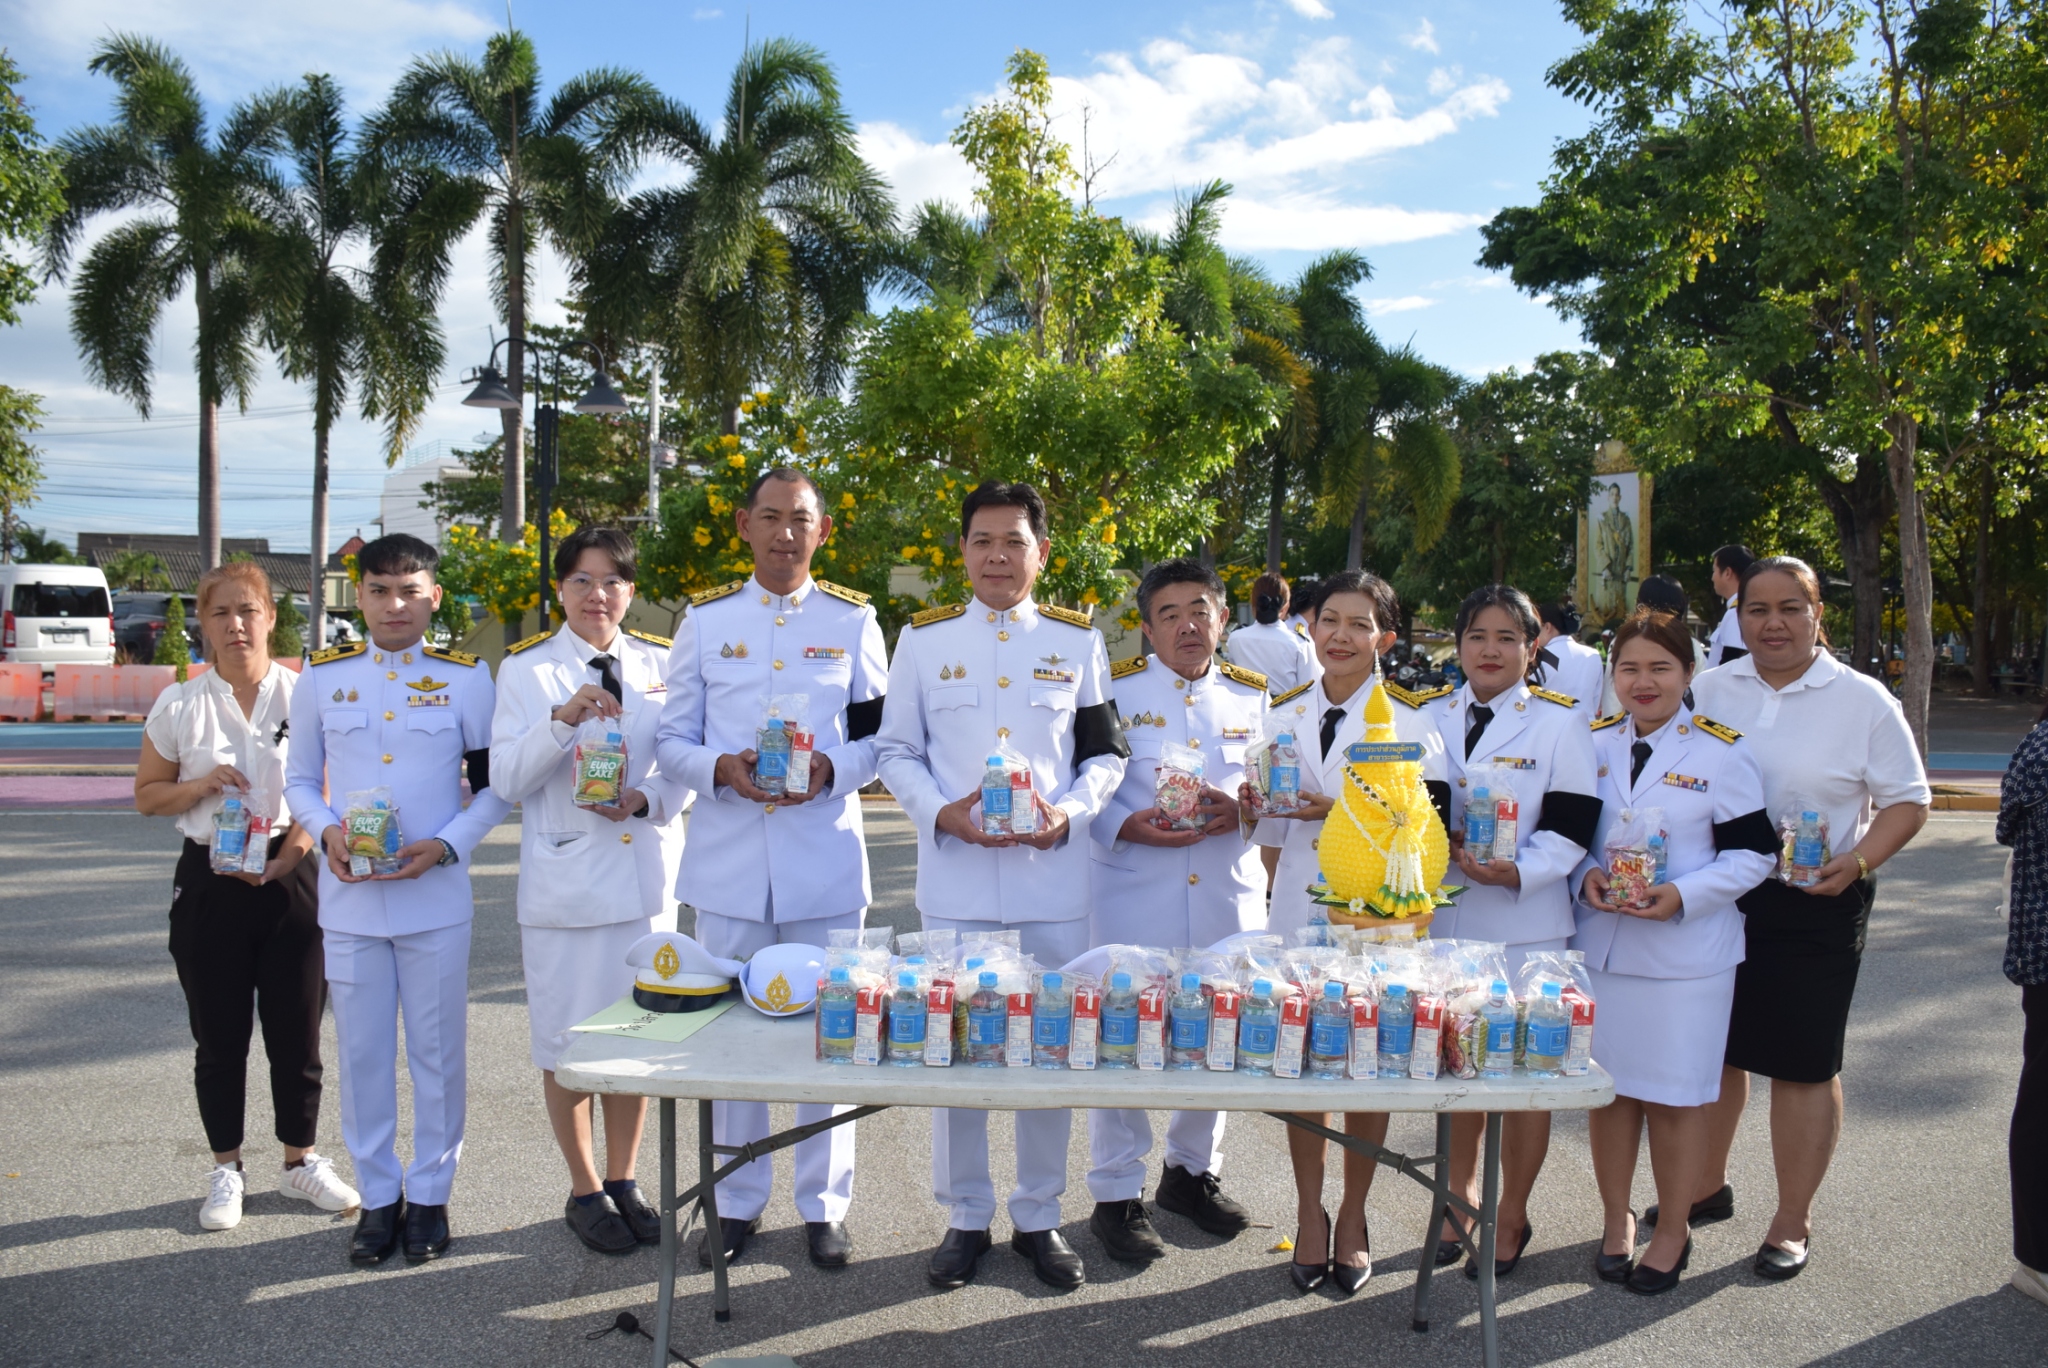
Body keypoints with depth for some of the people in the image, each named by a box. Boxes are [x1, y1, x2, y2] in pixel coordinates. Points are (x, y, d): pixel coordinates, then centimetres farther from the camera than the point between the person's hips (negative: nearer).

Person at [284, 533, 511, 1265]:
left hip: (435, 896, -1)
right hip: (349, 896, 2)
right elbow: (300, 780, 11)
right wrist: (328, 831, -9)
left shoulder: (466, 677, -1)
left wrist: (444, 844, -12)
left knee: (437, 1052, 7)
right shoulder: (321, 678, 5)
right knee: (362, 1053, 9)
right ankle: (378, 1196, 25)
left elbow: (495, 784, 2)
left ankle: (429, 1193, 23)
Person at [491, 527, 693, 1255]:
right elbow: (506, 779, -9)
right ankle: (584, 1191, 25)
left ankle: (622, 1181, 28)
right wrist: (562, 719, -24)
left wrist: (645, 799, -14)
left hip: (647, 875, 2)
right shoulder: (526, 669, -1)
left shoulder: (662, 663, 5)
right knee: (567, 1043, 6)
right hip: (566, 879, -2)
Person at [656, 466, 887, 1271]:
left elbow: (882, 736, 5)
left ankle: (824, 1206, 21)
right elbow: (672, 741, 7)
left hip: (826, 863, -1)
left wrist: (832, 770, -16)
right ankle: (737, 1204, 25)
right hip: (729, 863, 1)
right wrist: (719, 768, -14)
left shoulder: (853, 620, 4)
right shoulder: (705, 620, 7)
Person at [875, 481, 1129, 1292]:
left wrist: (1071, 809, -11)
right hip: (956, 881, 0)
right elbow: (896, 751, 6)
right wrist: (942, 812, -11)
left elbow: (1107, 751, 8)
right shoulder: (923, 639, 5)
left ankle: (1039, 1217, 25)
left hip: (1054, 880, 1)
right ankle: (964, 1217, 23)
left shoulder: (1077, 641, 6)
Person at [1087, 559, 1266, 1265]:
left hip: (1229, 897, 4)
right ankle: (1117, 1194, 16)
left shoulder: (1253, 695, 9)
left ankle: (1192, 1170, 34)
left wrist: (1241, 808, -9)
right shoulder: (1113, 689, -1)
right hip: (1133, 898, -3)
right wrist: (1123, 825, -19)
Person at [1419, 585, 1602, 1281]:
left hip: (1525, 922, -3)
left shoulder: (1559, 722, -3)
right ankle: (1461, 1196, 33)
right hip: (1441, 916, 3)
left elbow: (1572, 826, -8)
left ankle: (1512, 1216, 23)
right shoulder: (1429, 716, 7)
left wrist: (1518, 872, -24)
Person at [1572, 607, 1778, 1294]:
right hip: (1600, 946, 3)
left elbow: (1754, 852, -6)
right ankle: (1617, 1219, 29)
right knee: (1608, 1089, 11)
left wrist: (1684, 895, -19)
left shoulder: (1722, 751, -5)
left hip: (1686, 951, -3)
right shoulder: (1594, 743, 6)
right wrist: (1585, 876, -9)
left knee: (1674, 1096, 6)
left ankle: (1674, 1230, 25)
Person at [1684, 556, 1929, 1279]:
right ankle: (1708, 1185, 34)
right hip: (1712, 898, 3)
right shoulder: (1708, 690, 4)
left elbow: (1907, 802, -2)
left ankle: (1793, 1223, 21)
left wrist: (1858, 861, -20)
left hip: (1815, 908, -3)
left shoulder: (1863, 700, -4)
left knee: (1802, 1063, 5)